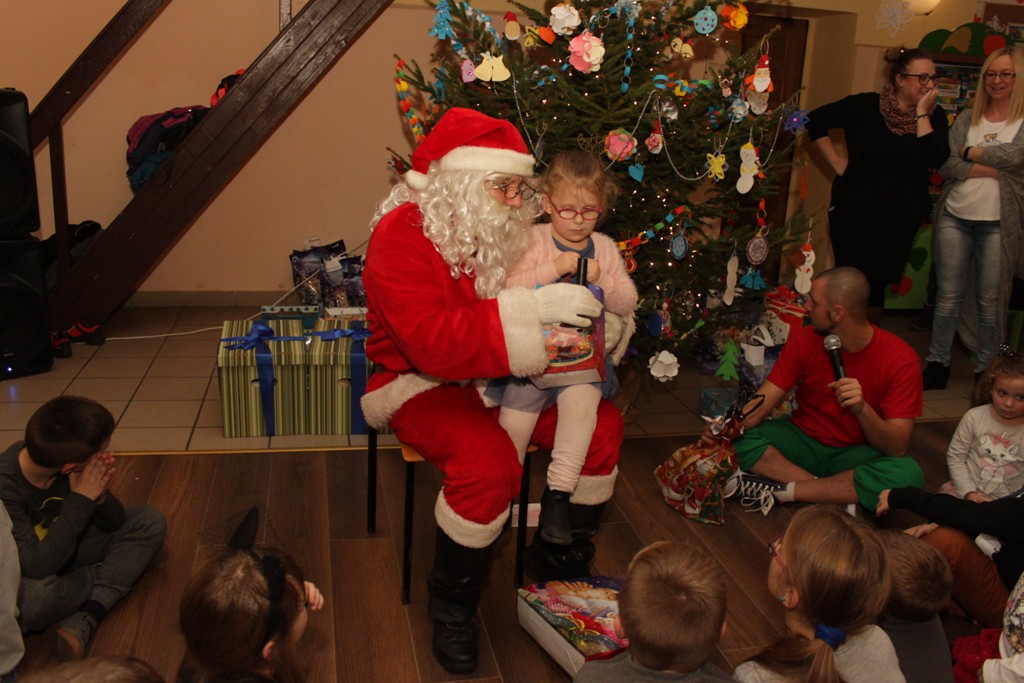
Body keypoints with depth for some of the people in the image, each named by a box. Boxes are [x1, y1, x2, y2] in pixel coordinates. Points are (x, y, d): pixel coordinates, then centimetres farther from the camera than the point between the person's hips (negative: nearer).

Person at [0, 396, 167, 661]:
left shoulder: (67, 464, -17)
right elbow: (38, 567, -36)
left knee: (150, 521, -7)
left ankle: (84, 621, -22)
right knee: (34, 598, -39)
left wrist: (98, 496, -28)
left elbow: (115, 523, -6)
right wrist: (81, 500, -36)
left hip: (68, 548, 6)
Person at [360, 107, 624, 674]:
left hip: (501, 376, 7)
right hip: (423, 385, -7)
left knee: (602, 423, -5)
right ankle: (452, 605, -6)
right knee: (489, 462, -33)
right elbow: (434, 343, -33)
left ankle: (559, 561, 14)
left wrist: (590, 322, -5)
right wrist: (534, 308, -35)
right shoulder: (402, 235, -20)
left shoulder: (503, 232, 3)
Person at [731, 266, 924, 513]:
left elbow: (897, 448, -20)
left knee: (909, 475, -35)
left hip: (855, 454, -2)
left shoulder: (901, 360, -16)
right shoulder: (803, 340, -7)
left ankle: (780, 490, -27)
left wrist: (862, 409, -38)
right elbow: (761, 404, -13)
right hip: (803, 441, 2)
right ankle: (839, 493, -22)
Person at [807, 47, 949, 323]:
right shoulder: (865, 106, -7)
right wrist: (836, 161, -3)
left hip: (902, 218, 3)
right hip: (854, 214, -3)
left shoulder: (934, 116, 1)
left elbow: (935, 159, -15)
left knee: (879, 284, 10)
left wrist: (921, 113, -15)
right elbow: (815, 120, 0)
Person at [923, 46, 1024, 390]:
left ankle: (987, 372, 15)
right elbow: (946, 165, -3)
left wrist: (971, 152, -6)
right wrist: (994, 170, -13)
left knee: (991, 301, 3)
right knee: (947, 295, 8)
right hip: (955, 218, 3)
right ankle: (937, 364, 17)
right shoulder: (966, 119, 9)